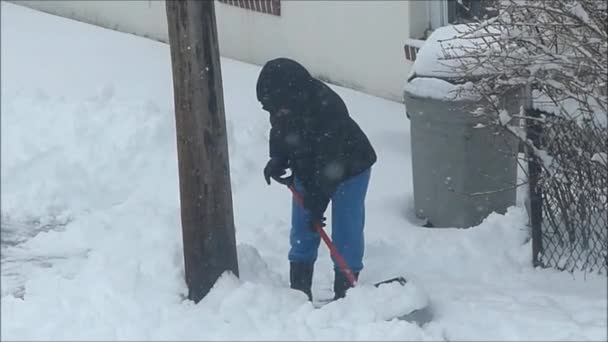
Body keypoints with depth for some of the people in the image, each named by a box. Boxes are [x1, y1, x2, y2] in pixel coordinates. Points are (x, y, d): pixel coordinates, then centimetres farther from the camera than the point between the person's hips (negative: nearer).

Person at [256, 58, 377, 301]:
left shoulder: (328, 109, -38)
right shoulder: (283, 101, -18)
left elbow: (331, 165, -32)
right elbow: (279, 134, 3)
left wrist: (317, 203, -28)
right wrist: (277, 160, -15)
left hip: (349, 170, -6)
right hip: (307, 170, 6)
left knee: (346, 235, -7)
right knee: (301, 234, 6)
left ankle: (344, 296, 0)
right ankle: (299, 293, 13)